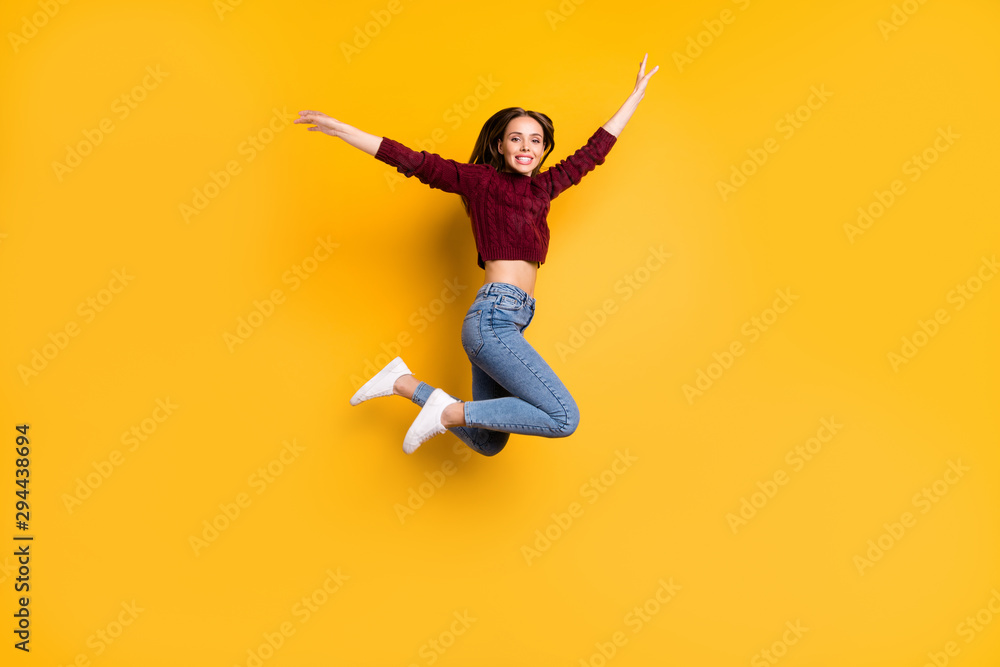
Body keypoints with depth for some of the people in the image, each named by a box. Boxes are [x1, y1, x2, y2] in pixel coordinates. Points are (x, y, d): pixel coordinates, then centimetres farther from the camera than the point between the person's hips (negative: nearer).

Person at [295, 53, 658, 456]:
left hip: (506, 325, 8)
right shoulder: (481, 180, 2)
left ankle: (404, 383, 17)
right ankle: (449, 412, -10)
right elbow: (417, 163, -4)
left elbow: (594, 151, 27)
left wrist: (637, 94, 33)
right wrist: (342, 130, -10)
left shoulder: (542, 188, 19)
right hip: (494, 317, -8)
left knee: (488, 444, 12)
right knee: (564, 418, -19)